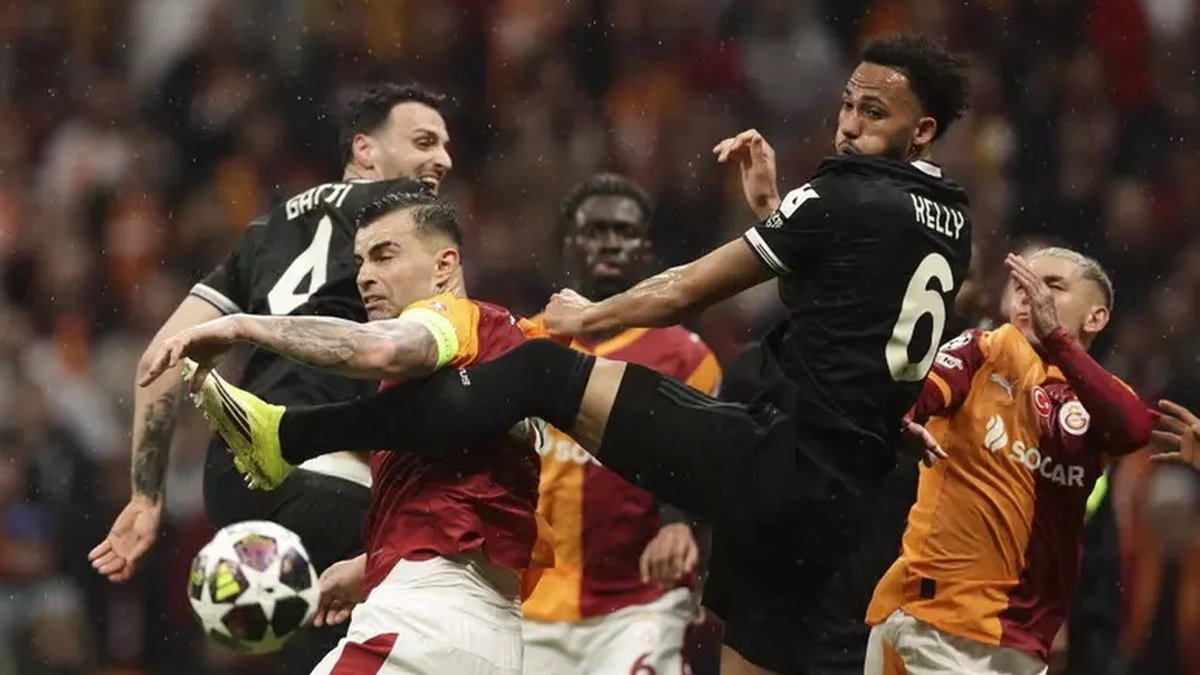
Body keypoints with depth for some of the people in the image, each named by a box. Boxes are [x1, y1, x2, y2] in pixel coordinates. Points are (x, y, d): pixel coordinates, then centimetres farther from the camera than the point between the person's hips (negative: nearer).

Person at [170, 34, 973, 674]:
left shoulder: (853, 197, -7)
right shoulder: (951, 225, 16)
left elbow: (686, 291, -1)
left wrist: (586, 319, 14)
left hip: (773, 463, -8)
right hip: (837, 502, 8)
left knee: (540, 373, -5)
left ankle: (289, 437, -6)